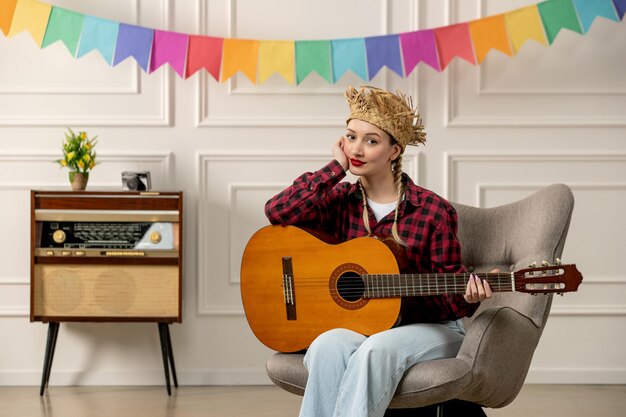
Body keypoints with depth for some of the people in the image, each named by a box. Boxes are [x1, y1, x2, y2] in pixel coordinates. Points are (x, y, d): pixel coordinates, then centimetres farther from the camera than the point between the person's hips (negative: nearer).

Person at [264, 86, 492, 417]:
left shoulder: (433, 211, -6)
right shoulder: (341, 201, 3)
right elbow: (278, 211, -14)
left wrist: (468, 296, -26)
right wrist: (336, 166, -9)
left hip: (427, 330, -2)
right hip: (355, 325, 2)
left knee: (375, 349, -36)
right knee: (328, 347, -33)